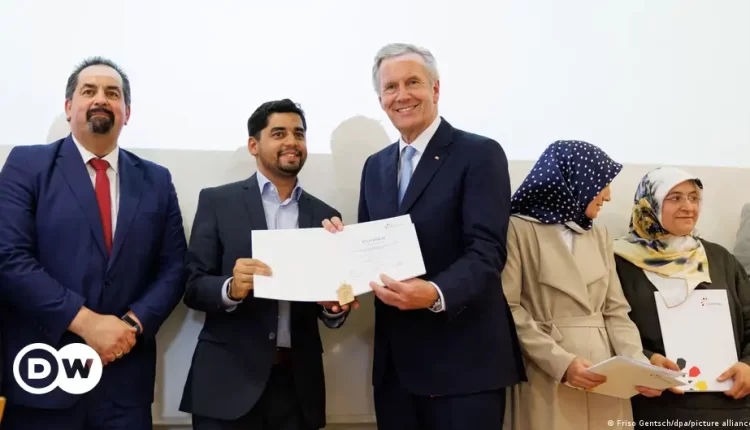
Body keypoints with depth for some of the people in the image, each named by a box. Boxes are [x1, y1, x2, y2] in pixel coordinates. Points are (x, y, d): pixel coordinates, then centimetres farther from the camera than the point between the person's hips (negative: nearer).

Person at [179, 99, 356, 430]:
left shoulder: (325, 215, 9)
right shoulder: (217, 201, 1)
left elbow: (330, 310, 11)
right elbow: (192, 287, -2)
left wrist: (336, 306, -11)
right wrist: (232, 288, -21)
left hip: (299, 384, 3)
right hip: (229, 381, -2)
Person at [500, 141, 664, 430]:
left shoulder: (599, 235, 14)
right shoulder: (519, 229, -6)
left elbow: (615, 311, 10)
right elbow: (508, 310, -12)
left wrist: (639, 363, -5)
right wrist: (561, 362, -18)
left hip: (604, 382, 6)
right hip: (546, 380, -5)